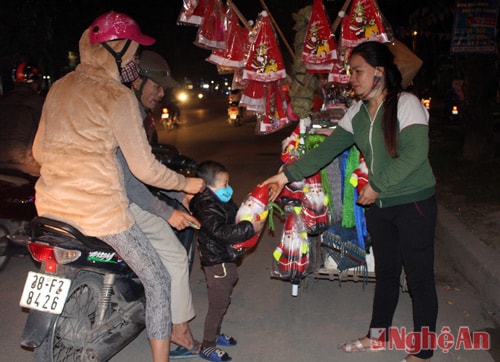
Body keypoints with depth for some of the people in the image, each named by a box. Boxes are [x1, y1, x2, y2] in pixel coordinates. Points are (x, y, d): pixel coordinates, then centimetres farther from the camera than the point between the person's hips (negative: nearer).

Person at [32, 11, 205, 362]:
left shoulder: (59, 87, 10)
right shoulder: (119, 96, -11)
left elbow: (39, 152, 17)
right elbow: (144, 168, -12)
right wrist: (186, 183, 3)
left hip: (51, 206, 8)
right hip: (100, 210, -8)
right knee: (158, 281, 7)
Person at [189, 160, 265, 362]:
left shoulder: (220, 202, 6)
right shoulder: (207, 209, -25)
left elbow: (233, 221, 22)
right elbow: (221, 233, -35)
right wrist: (250, 228, -33)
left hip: (226, 260, 10)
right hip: (217, 263, -10)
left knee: (223, 302, 23)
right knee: (218, 305, 1)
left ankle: (215, 334, 41)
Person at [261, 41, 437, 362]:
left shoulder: (406, 104, -14)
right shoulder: (357, 113, 5)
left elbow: (415, 153, -23)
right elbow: (327, 150, 3)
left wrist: (377, 186, -19)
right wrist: (287, 174, -3)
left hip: (414, 203, -6)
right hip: (378, 204, 6)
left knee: (420, 277, 4)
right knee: (385, 272, 19)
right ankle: (378, 335, 35)